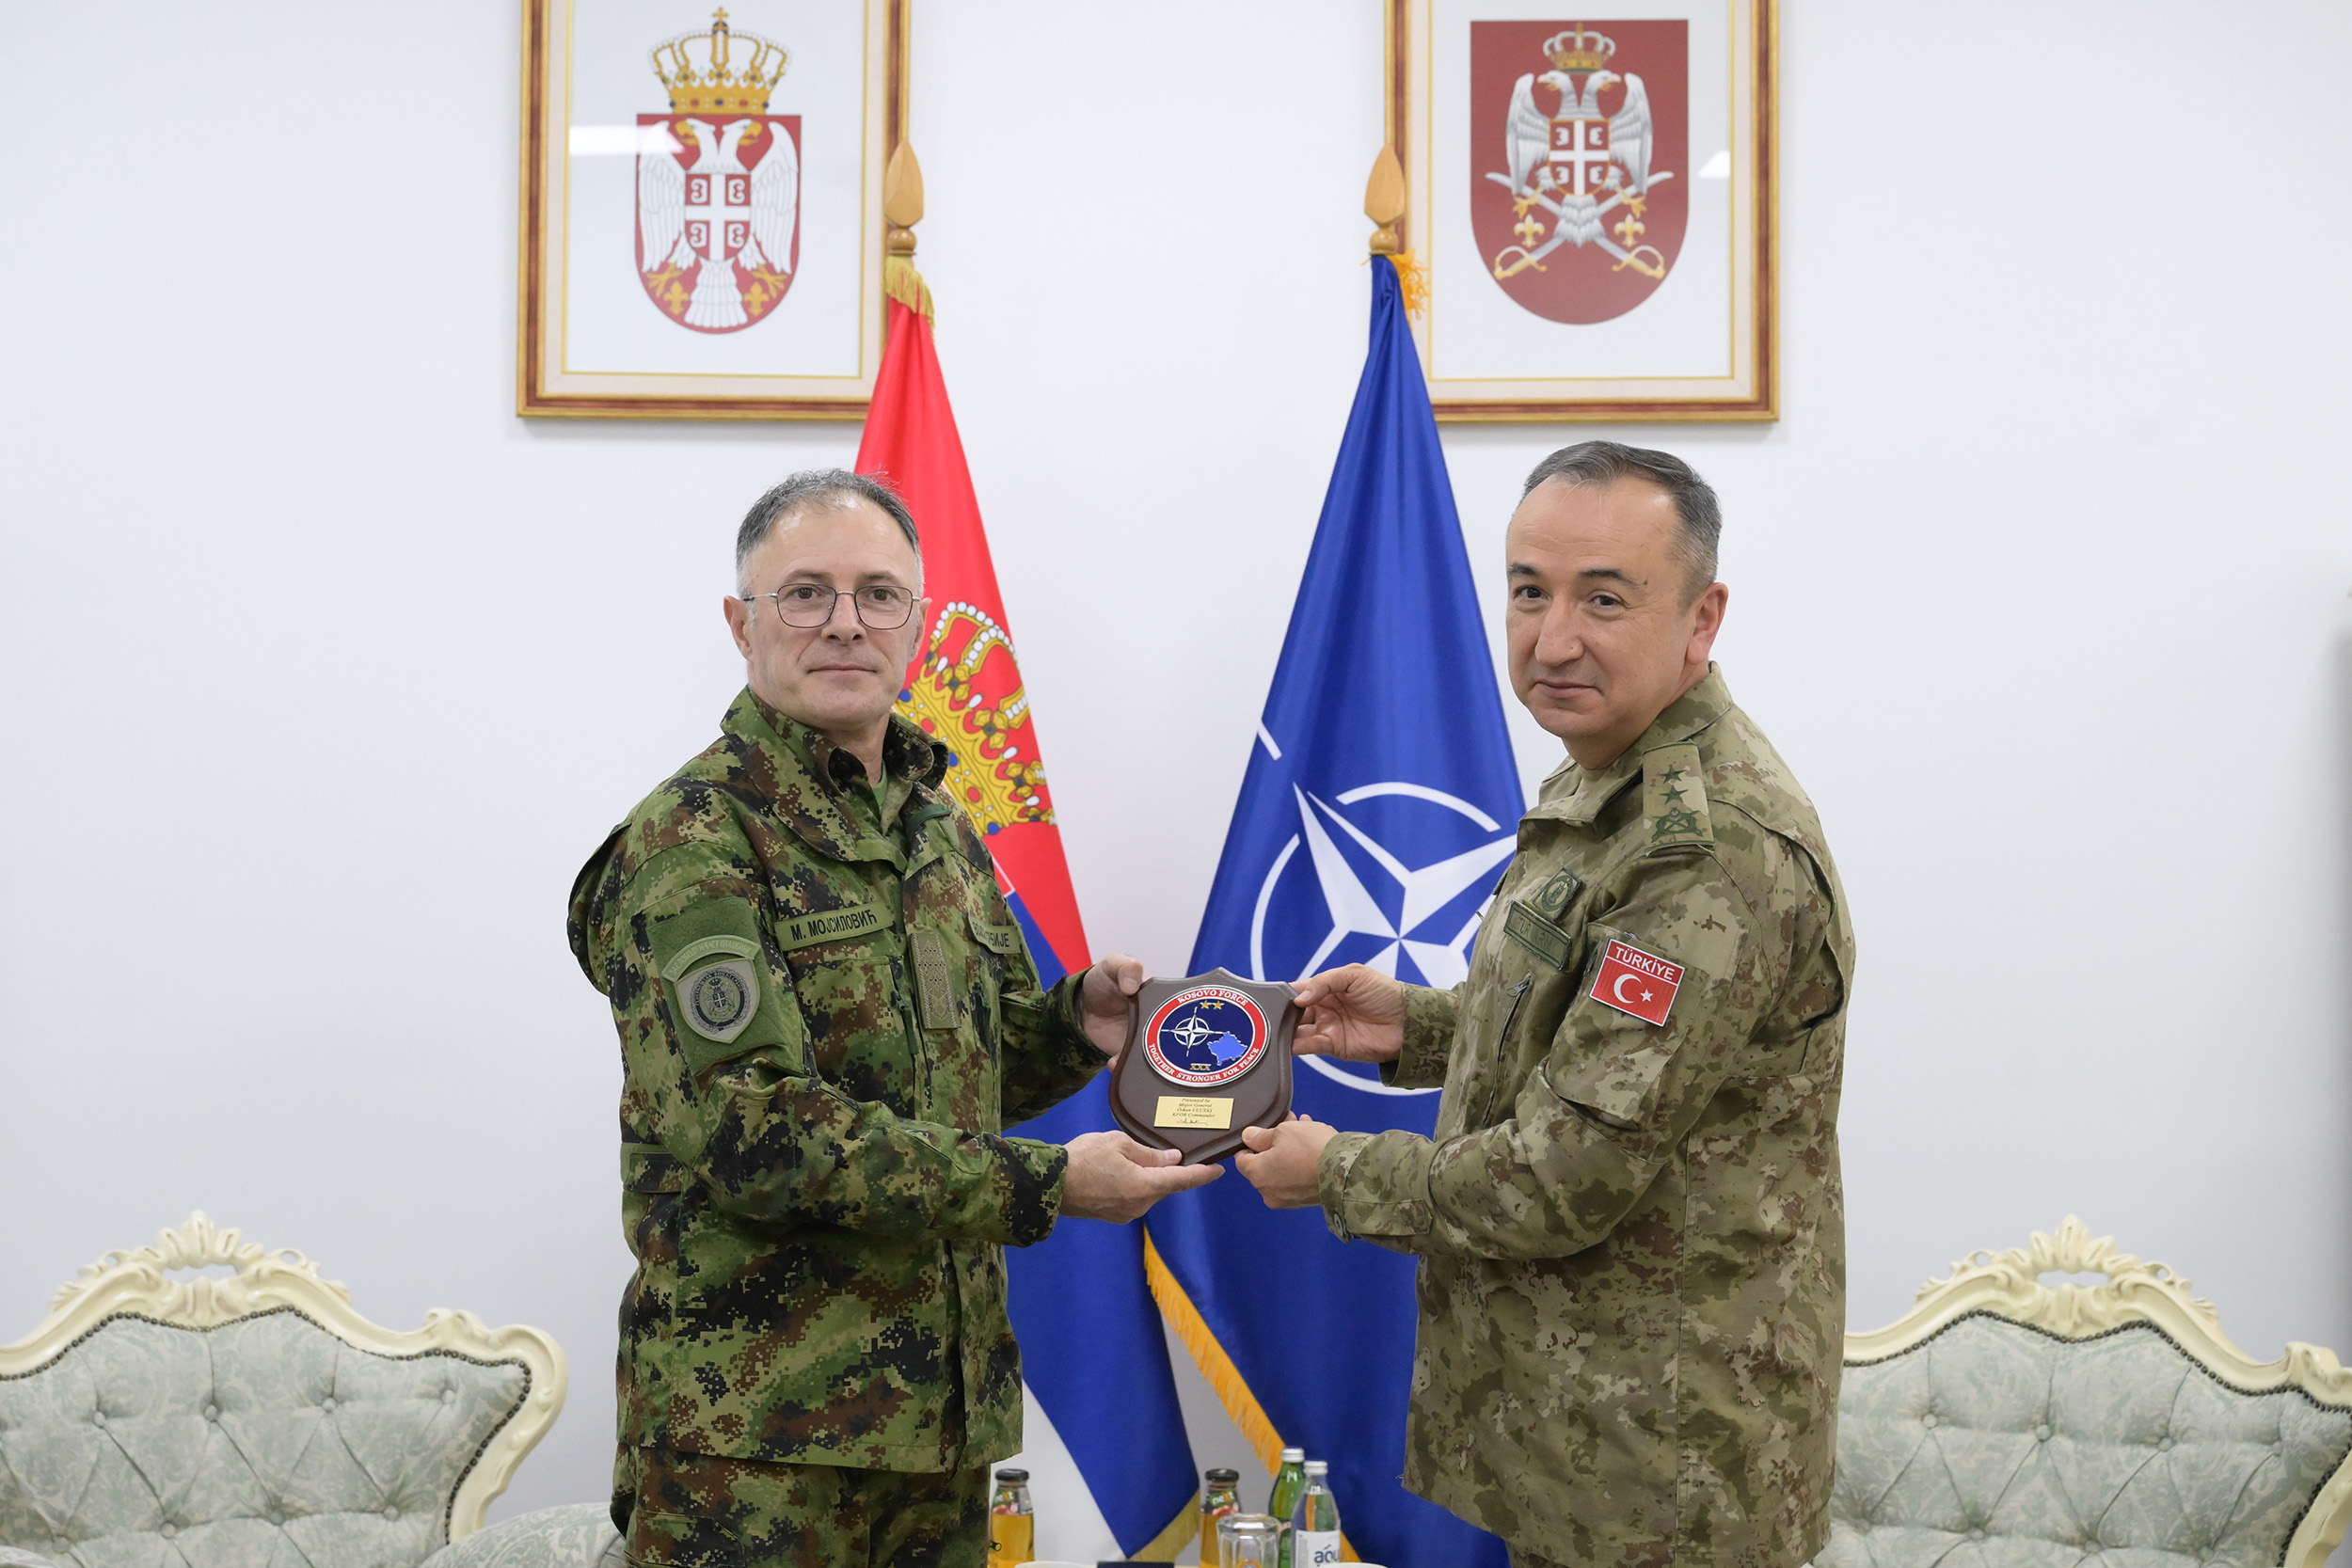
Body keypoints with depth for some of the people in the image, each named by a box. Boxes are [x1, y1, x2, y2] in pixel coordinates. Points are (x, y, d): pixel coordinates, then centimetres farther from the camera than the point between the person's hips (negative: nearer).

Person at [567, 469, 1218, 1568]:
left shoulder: (938, 829, 14)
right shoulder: (693, 840, -11)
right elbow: (743, 1127, -20)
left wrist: (1077, 1022, -1)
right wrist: (1043, 1184, -21)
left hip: (944, 1401, 7)